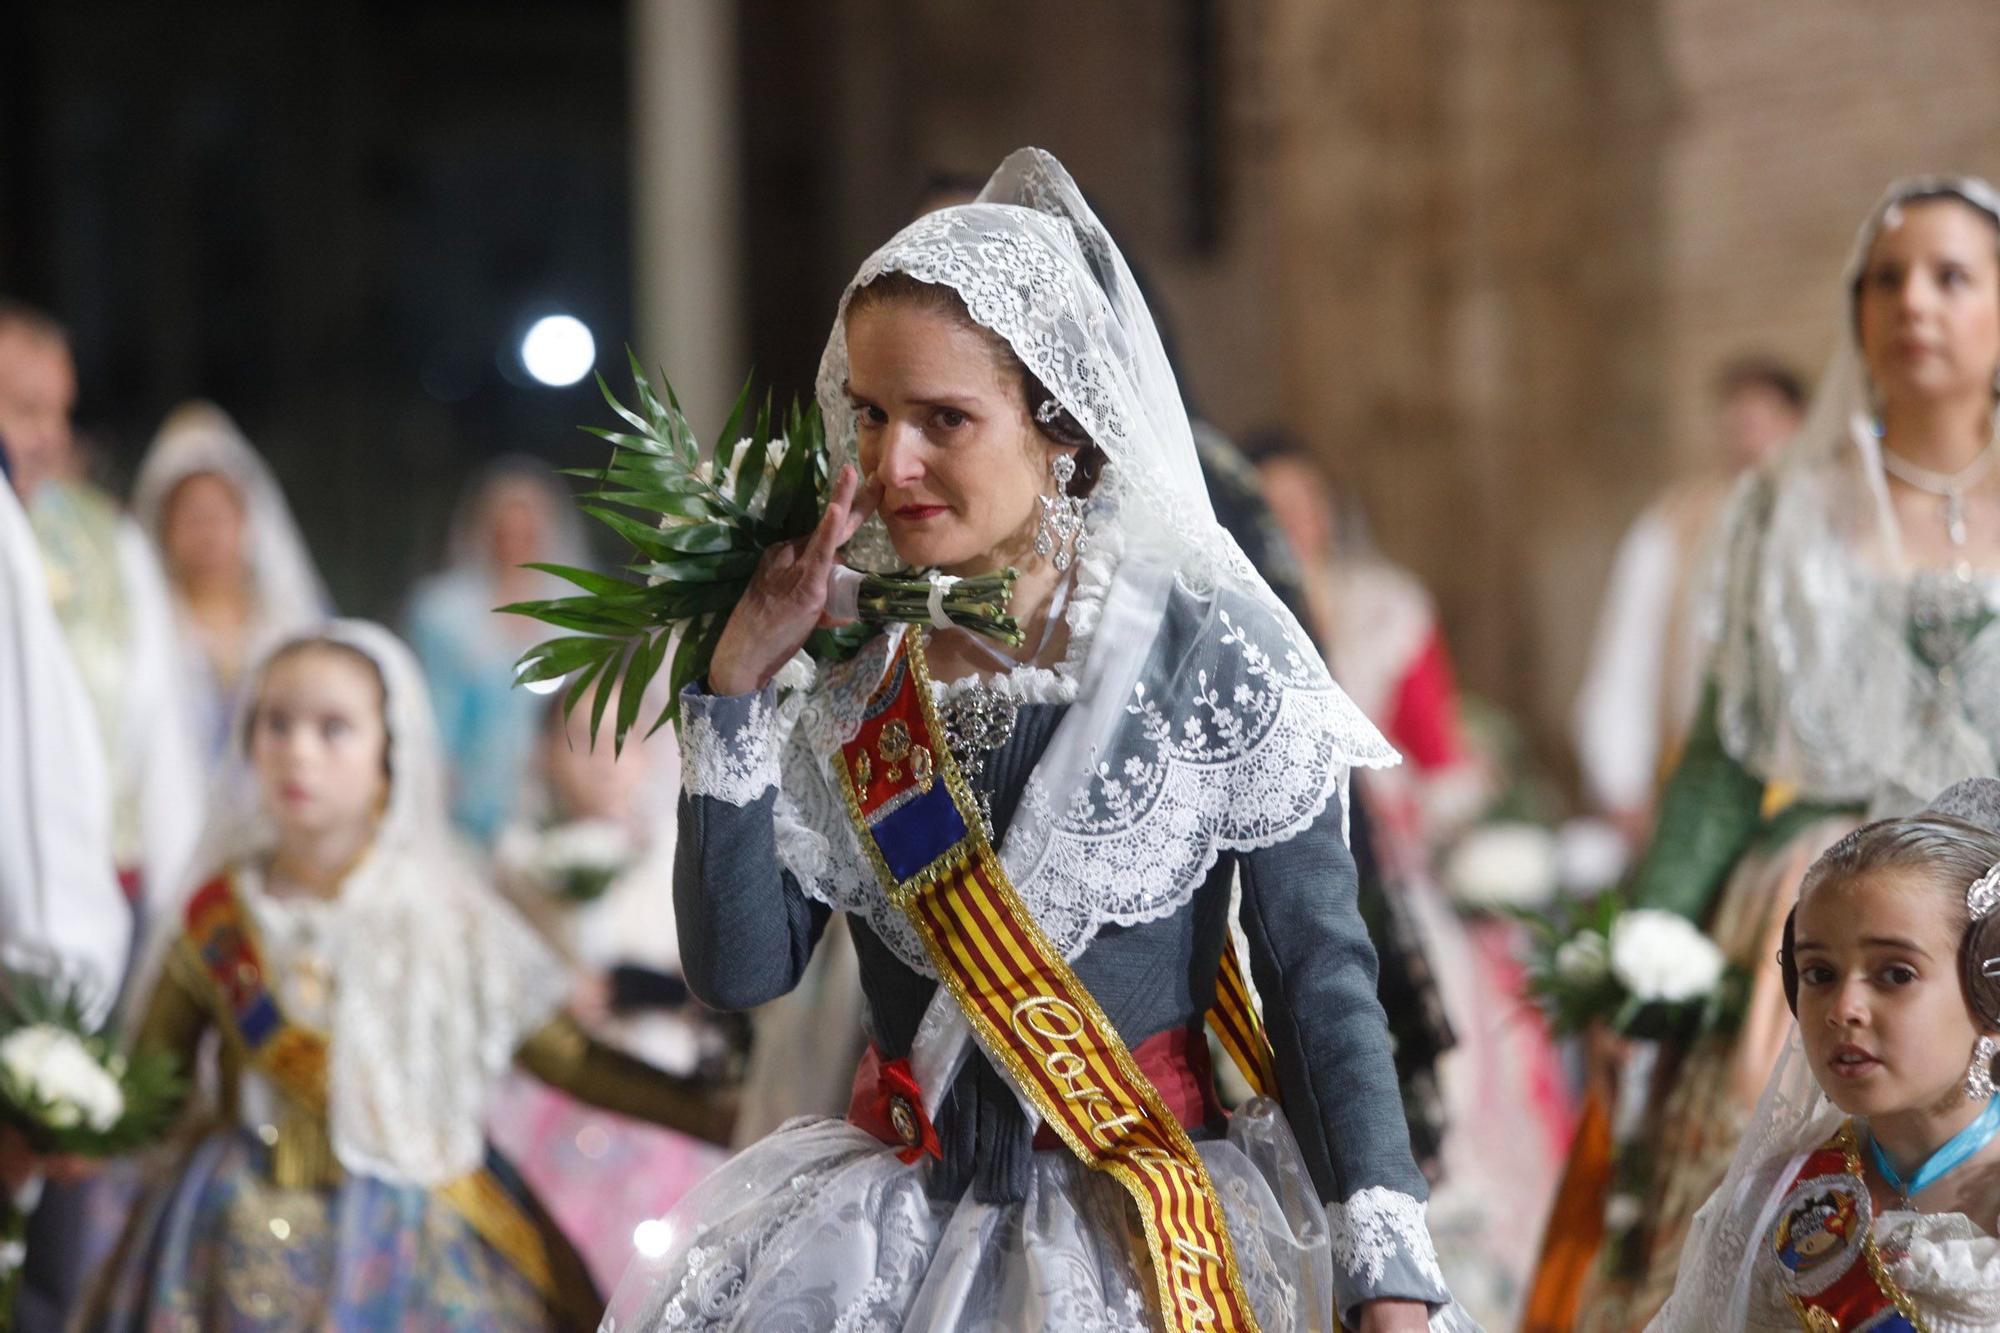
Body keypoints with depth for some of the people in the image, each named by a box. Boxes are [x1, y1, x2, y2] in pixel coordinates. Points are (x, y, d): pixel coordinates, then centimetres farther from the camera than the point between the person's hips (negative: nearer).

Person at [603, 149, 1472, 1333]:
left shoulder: (1208, 653, -6)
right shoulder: (850, 673, 5)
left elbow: (1322, 980, -7)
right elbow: (738, 967, -1)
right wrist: (735, 687, -6)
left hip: (1151, 1227, -4)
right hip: (898, 1210, 4)